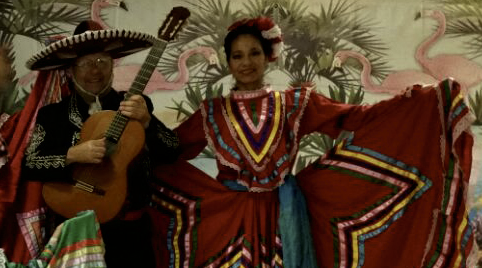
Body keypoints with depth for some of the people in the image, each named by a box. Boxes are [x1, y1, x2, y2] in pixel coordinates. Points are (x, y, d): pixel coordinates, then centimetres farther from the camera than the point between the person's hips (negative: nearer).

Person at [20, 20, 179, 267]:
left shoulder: (136, 105, 1)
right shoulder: (51, 114, 0)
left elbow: (171, 153, -5)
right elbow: (28, 166, -7)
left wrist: (146, 122, -20)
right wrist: (72, 155, -20)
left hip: (130, 228, 1)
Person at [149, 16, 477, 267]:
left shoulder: (294, 104, 3)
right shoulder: (212, 113, 6)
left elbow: (357, 119, 0)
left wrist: (421, 99, -7)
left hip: (283, 215, 0)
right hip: (230, 215, 0)